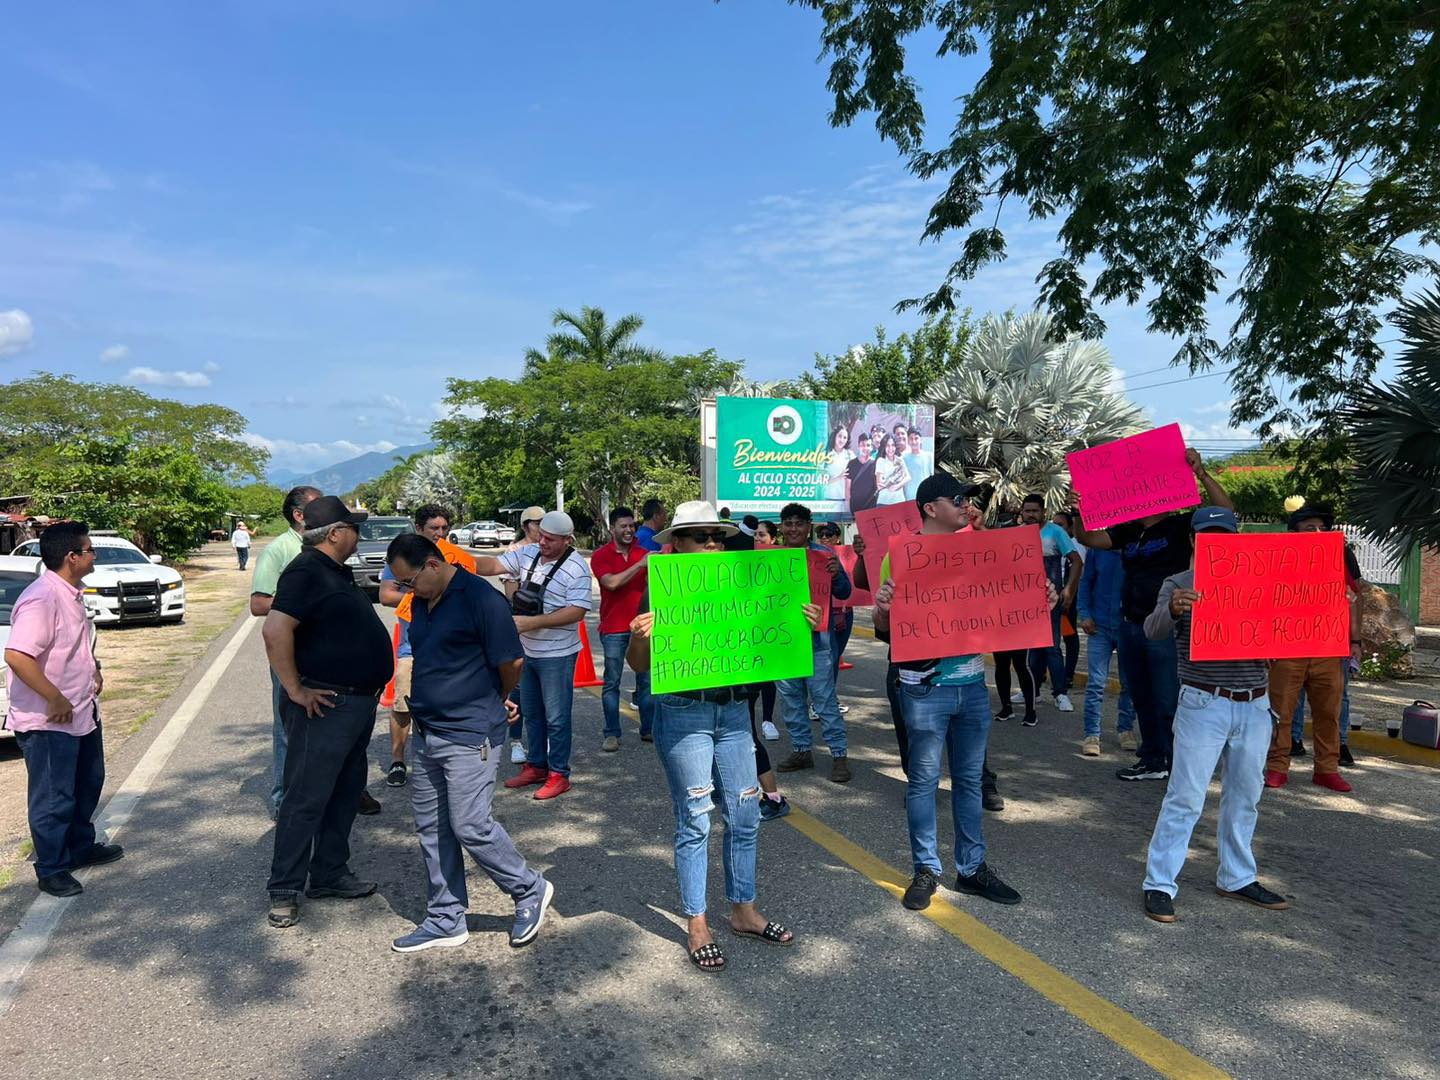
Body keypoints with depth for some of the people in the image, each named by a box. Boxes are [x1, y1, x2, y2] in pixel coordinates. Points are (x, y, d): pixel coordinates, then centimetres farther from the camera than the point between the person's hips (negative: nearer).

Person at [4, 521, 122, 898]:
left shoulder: (71, 592, 6)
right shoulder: (41, 599, -25)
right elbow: (16, 656, -32)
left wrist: (93, 667, 12)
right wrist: (55, 700, -26)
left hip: (82, 712, 10)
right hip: (49, 723, -10)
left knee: (87, 783, 23)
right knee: (53, 798, 4)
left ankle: (81, 847, 41)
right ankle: (51, 870, 19)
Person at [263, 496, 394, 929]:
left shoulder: (338, 572, 13)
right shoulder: (306, 573, -17)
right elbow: (275, 630, -29)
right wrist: (295, 690, -23)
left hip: (358, 703, 10)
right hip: (327, 707, -10)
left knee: (346, 794, 17)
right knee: (306, 800, 0)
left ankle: (330, 875, 29)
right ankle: (284, 890, 12)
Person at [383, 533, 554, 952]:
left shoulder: (481, 599, -17)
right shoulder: (421, 603, 9)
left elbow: (512, 662, -13)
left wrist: (496, 701, 4)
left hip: (469, 735, -8)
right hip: (427, 732, 9)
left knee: (470, 826, -5)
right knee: (432, 828, 13)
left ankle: (530, 891, 17)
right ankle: (446, 920, 27)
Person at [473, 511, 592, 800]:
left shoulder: (576, 568, -17)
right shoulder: (528, 553, 3)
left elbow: (577, 611, -22)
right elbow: (495, 565, 1)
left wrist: (531, 622, -25)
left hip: (557, 655, -7)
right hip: (527, 649, 7)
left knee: (556, 717, 3)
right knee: (530, 712, 18)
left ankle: (558, 774, 16)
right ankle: (535, 766, 33)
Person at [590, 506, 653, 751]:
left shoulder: (642, 553, 8)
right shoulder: (601, 555, -3)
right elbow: (612, 583, -19)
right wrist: (640, 565, -23)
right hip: (613, 628, -3)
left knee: (646, 679, 8)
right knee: (612, 682, 3)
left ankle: (648, 729, 19)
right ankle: (611, 734, 11)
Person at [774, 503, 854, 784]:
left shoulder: (824, 554, -1)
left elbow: (844, 593, 1)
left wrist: (836, 574, -18)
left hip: (814, 636, -4)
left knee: (824, 697, -5)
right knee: (789, 697, 11)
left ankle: (839, 754, 4)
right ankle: (801, 750, 24)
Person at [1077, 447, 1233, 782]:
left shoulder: (1179, 527, -4)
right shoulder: (1128, 531, 10)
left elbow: (1225, 510, -15)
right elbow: (1088, 538, 6)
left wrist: (1201, 473, -24)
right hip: (1130, 626, 6)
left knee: (1168, 703, -3)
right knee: (1142, 700, 15)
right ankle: (1153, 760, 27)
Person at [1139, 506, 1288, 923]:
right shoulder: (1180, 584, -3)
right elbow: (1153, 630, -18)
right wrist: (1172, 610, -41)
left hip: (1255, 705, 5)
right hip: (1204, 705, -5)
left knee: (1244, 797, 16)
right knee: (1185, 797, -3)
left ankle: (1237, 878, 32)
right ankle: (1159, 884, 5)